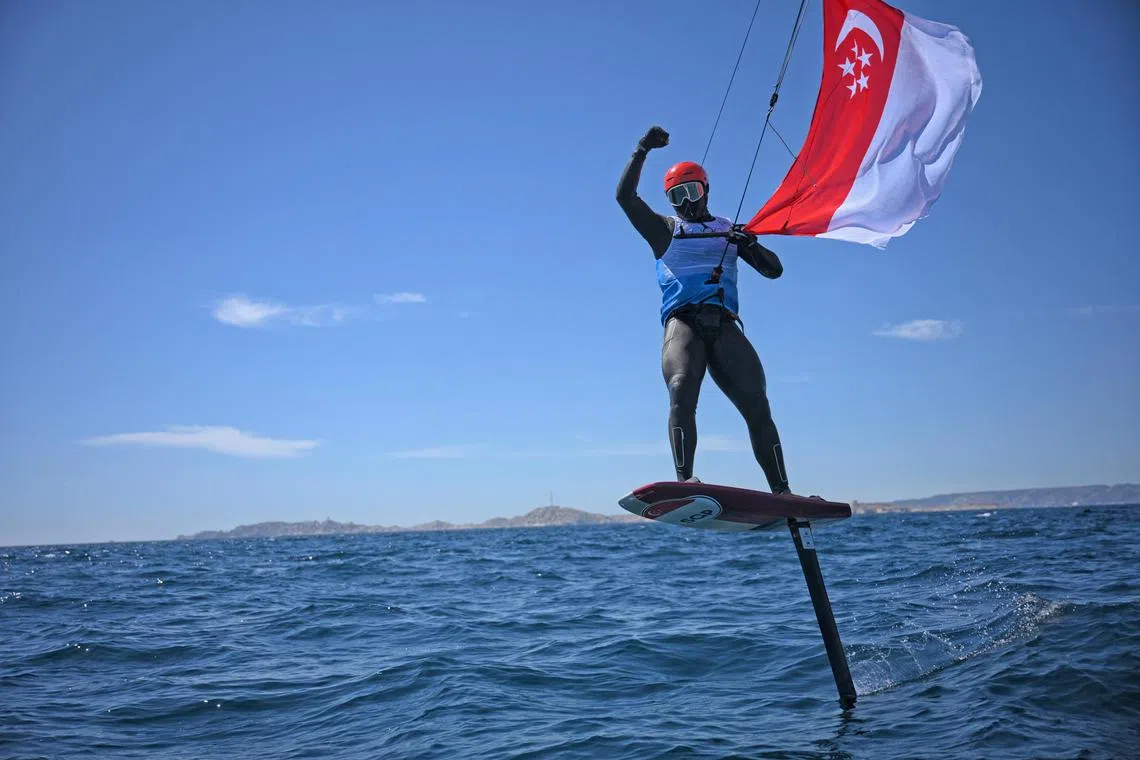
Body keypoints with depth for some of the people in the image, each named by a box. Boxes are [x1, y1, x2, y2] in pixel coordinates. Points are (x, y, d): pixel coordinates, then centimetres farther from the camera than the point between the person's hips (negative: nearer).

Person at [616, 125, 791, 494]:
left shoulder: (730, 230, 26)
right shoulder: (664, 229, 21)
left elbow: (774, 270, 20)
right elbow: (625, 195, 8)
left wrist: (751, 246, 1)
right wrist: (643, 150, 0)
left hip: (725, 325, 2)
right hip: (683, 321, -2)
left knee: (757, 404, -9)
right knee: (682, 392, -29)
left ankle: (781, 490, -7)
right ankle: (685, 480, -37)